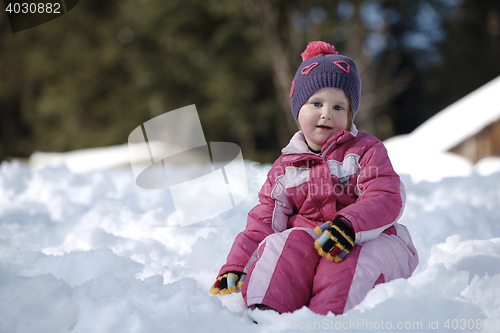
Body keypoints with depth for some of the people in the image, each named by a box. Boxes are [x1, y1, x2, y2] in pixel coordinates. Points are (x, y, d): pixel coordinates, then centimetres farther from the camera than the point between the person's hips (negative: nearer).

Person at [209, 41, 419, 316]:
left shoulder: (366, 151, 6)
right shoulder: (285, 168, 15)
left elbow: (386, 200, -10)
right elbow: (262, 222, 11)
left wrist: (348, 225, -31)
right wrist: (234, 269, -3)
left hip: (366, 239, -2)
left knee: (350, 261, -35)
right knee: (290, 242, -30)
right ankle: (265, 311, -44)